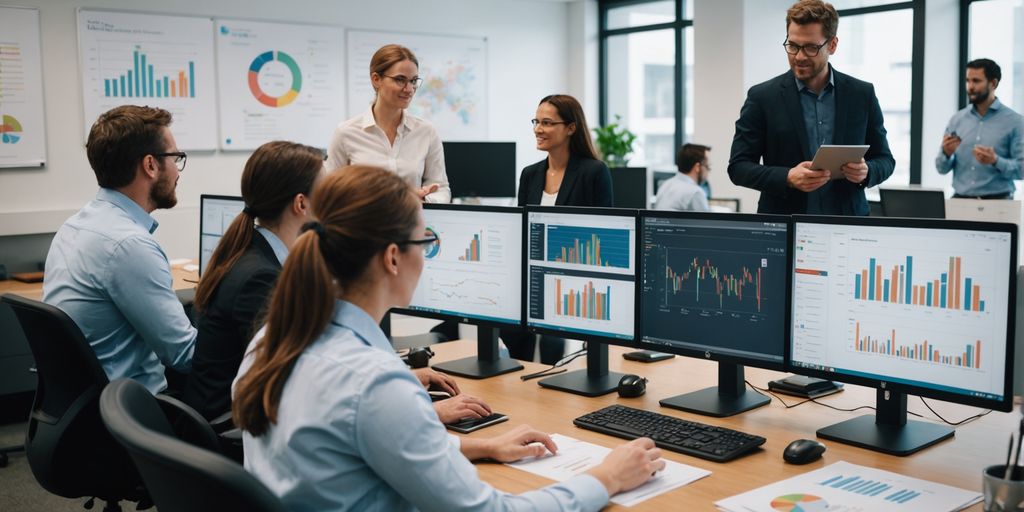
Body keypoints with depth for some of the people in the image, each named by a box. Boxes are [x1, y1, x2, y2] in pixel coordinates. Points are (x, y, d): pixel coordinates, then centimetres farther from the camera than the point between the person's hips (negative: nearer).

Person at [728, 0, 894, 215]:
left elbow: (884, 159, 12)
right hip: (783, 224, -2)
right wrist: (788, 178, -17)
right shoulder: (762, 97, -1)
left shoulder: (862, 94, 5)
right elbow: (738, 166, -2)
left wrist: (866, 172, -10)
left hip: (846, 223, 2)